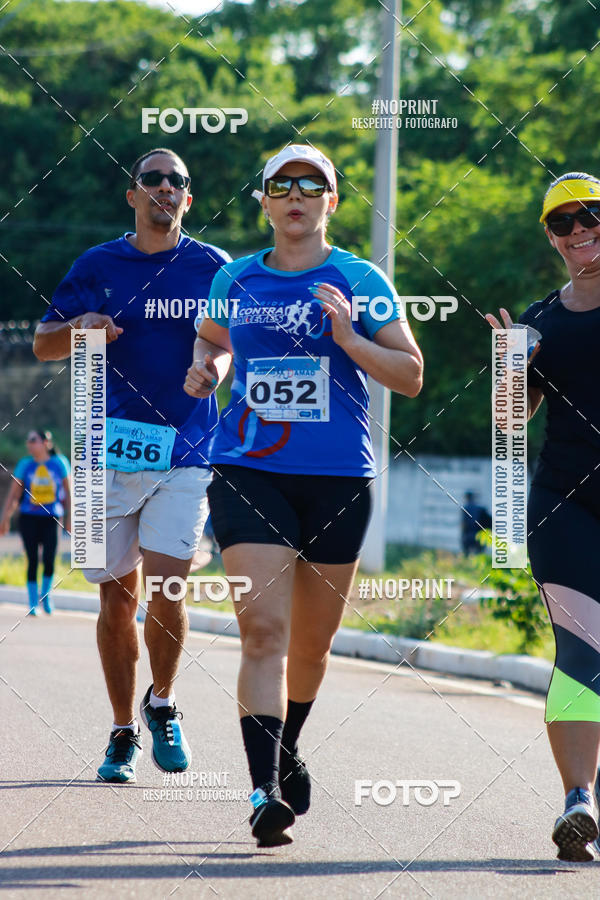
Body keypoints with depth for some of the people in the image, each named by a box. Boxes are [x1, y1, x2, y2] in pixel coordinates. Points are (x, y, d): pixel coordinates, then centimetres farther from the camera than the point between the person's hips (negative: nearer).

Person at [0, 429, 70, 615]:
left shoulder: (59, 463, 3)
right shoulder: (25, 464, 3)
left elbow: (68, 492, 10)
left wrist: (70, 518, 7)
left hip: (51, 519, 0)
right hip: (29, 518, 0)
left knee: (49, 560, -11)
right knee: (33, 561, -2)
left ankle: (46, 594, 14)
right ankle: (33, 603, 8)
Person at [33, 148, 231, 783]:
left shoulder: (213, 267, 6)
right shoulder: (97, 266, 8)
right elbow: (43, 345, 12)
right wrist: (80, 328, -10)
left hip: (185, 453, -1)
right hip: (111, 450, 1)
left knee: (166, 590, -13)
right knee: (117, 597, 4)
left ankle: (161, 704, 13)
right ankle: (123, 732, 17)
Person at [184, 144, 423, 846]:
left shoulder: (360, 282, 3)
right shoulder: (235, 280, 9)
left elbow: (411, 376, -1)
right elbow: (212, 338, 29)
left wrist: (348, 338, -16)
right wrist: (205, 367, 7)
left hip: (338, 478, 0)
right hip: (248, 472, 0)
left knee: (312, 641, 12)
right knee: (263, 630, -16)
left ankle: (286, 749, 41)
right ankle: (265, 791, -22)